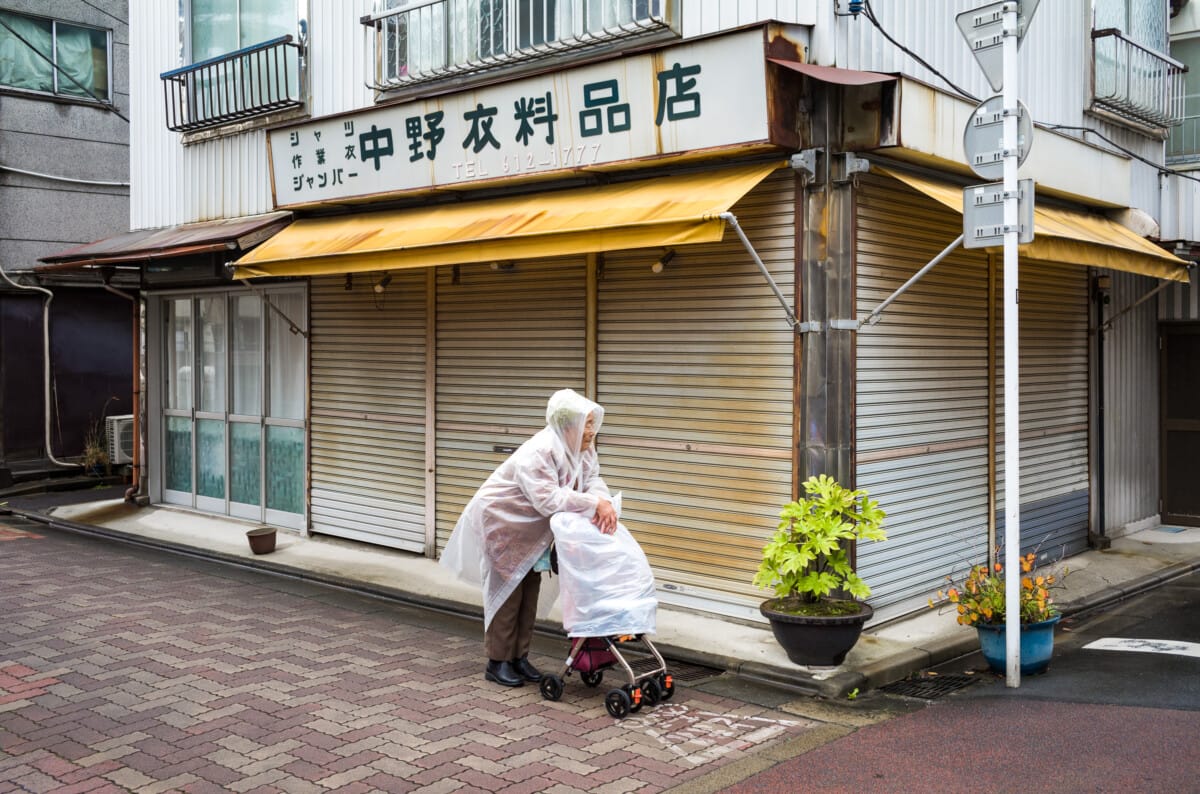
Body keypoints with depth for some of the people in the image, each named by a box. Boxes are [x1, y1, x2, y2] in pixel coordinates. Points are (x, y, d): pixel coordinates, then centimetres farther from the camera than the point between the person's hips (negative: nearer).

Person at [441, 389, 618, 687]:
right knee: (507, 589, -1)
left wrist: (605, 504, -35)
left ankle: (519, 657, 20)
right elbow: (549, 499, -42)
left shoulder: (581, 447, -10)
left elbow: (592, 479, -14)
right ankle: (497, 662, 10)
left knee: (530, 589, 9)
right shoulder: (536, 454, -35)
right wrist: (595, 502, -43)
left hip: (530, 527, 8)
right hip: (500, 520, -8)